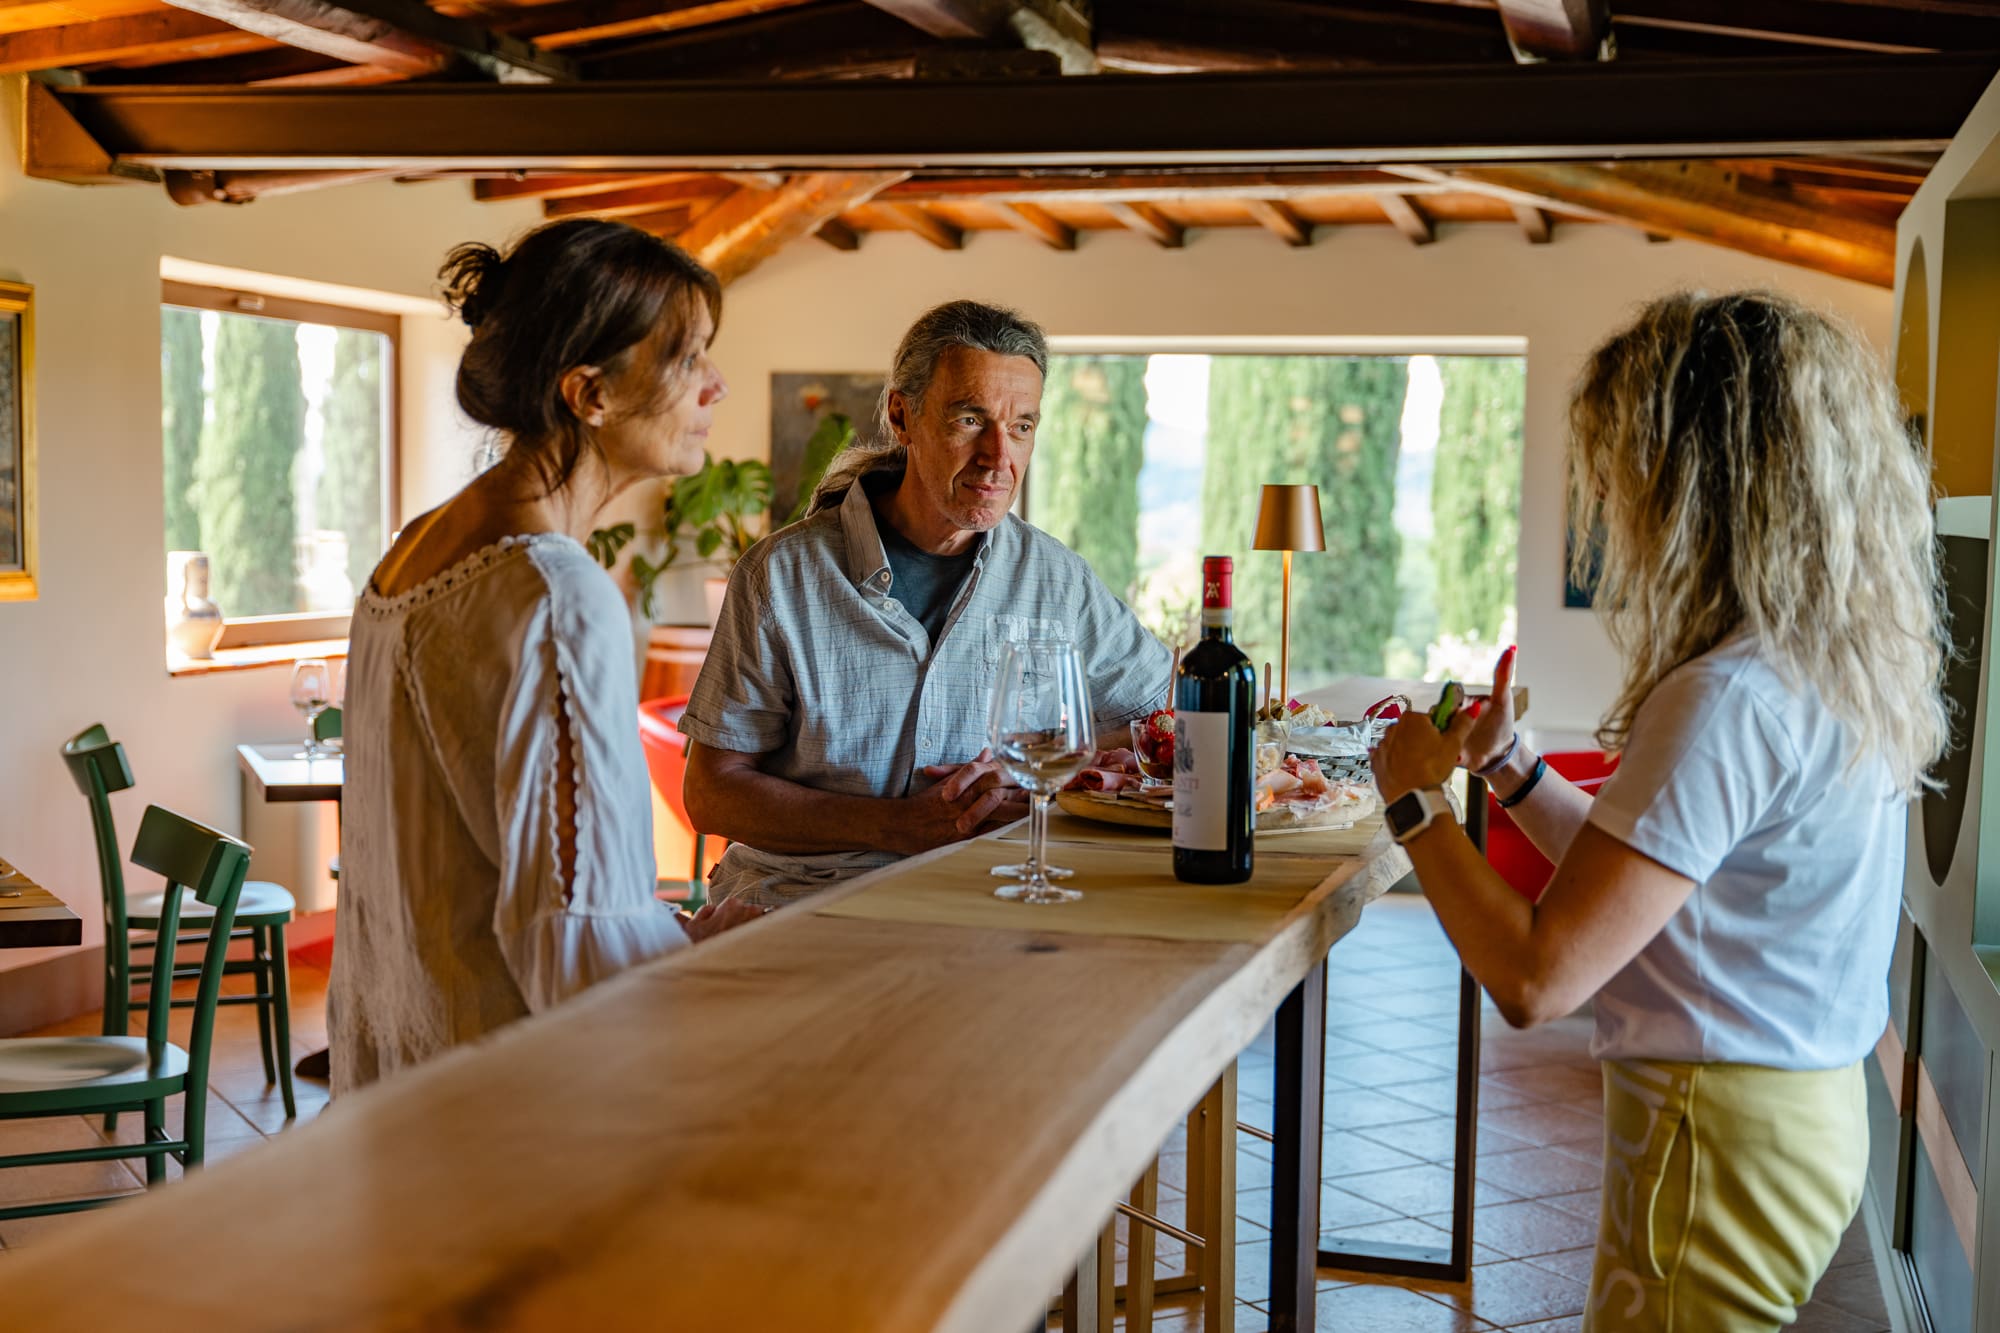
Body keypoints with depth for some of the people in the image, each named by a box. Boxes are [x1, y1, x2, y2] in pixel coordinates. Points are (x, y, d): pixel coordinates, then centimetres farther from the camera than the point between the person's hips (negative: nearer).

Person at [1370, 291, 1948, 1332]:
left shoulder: (1731, 700, -24)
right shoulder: (1838, 665, 6)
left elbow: (1536, 980, -25)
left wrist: (1417, 799, -12)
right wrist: (1506, 766, 11)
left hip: (1721, 1146, -9)